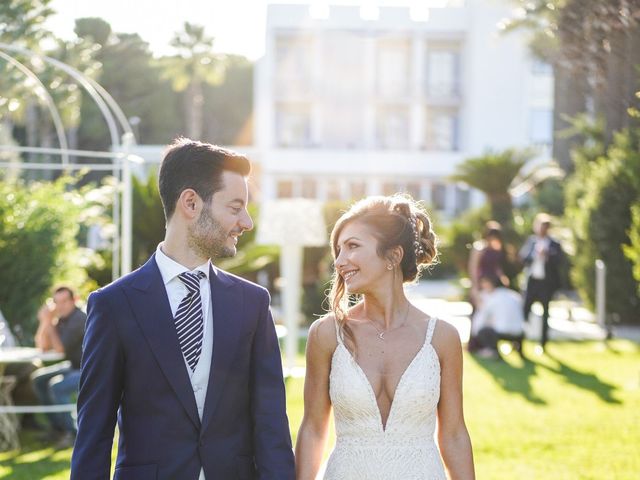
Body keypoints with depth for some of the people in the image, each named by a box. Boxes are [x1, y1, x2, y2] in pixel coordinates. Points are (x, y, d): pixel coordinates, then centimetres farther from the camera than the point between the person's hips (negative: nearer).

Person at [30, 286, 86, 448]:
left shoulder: (78, 320, -21)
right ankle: (58, 427, 14)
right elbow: (42, 346, 5)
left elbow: (60, 348, -24)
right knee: (38, 379, 11)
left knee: (57, 386, -29)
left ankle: (71, 433, -16)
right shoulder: (62, 319, 6)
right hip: (74, 367, 10)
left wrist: (49, 323, -19)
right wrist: (45, 322, -7)